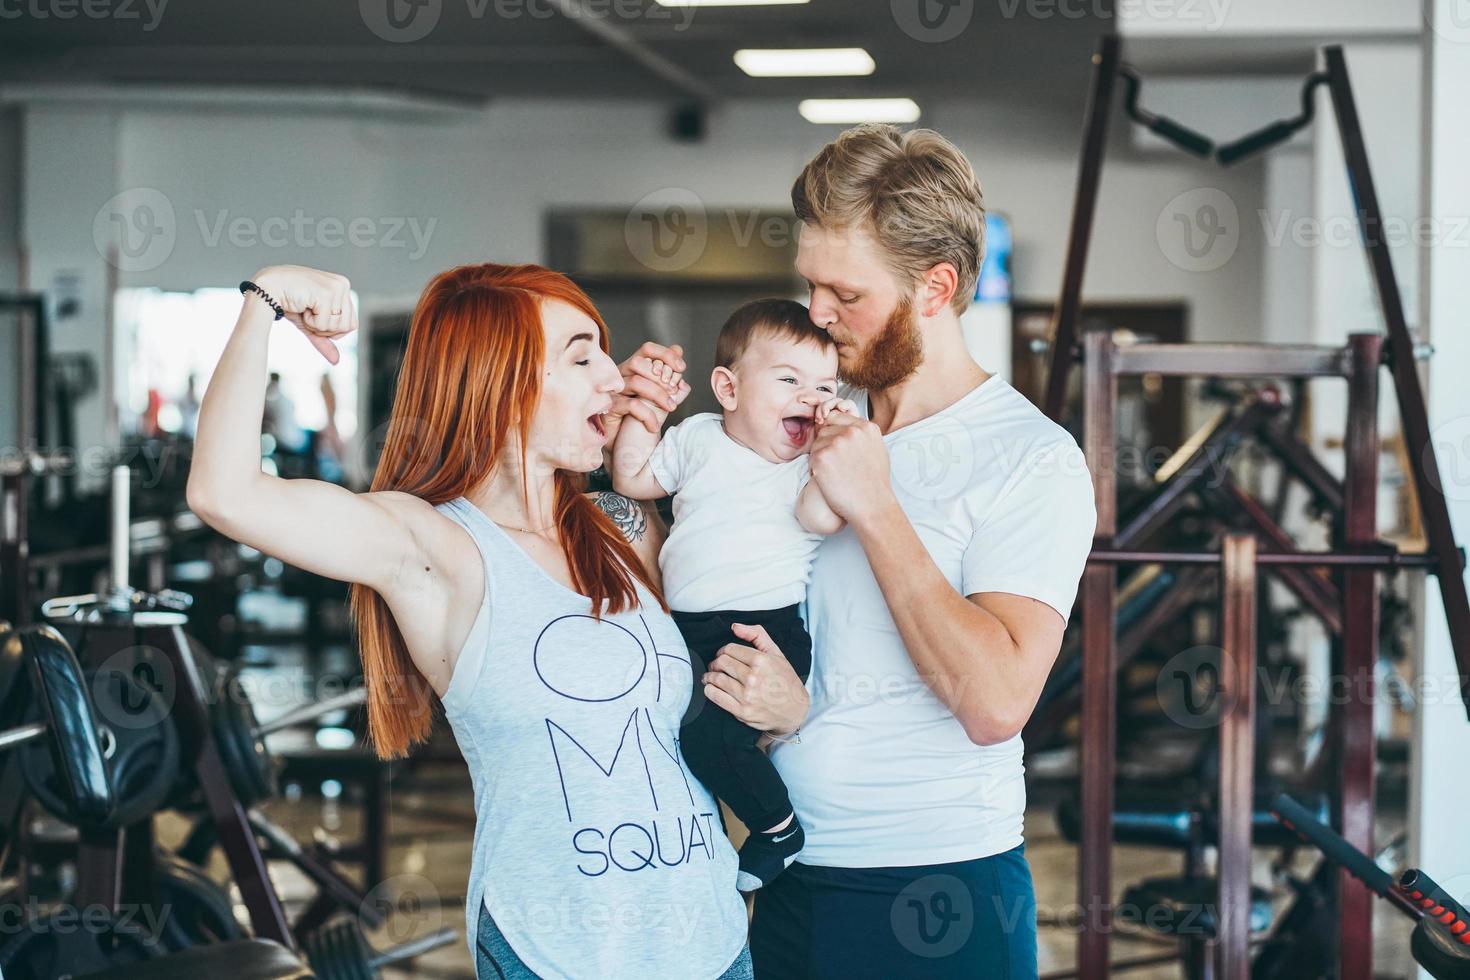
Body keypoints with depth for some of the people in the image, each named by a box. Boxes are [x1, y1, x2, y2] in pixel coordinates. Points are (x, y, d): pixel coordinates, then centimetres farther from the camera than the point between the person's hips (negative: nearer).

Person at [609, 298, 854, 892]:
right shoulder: (698, 438, 15)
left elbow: (821, 515, -13)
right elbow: (631, 477, 19)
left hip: (767, 627, -6)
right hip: (687, 629, 6)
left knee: (707, 728, -24)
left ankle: (778, 827, -2)